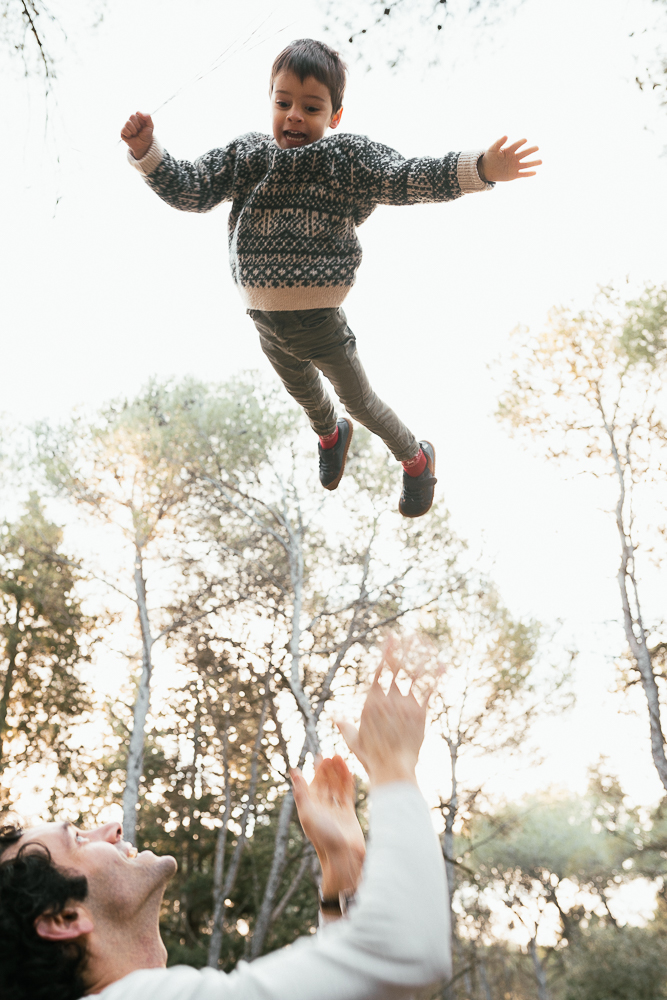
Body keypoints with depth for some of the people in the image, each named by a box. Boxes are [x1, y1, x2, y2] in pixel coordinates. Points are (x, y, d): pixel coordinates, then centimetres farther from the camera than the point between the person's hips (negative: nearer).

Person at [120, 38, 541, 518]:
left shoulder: (347, 158, -15)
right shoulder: (244, 155, -3)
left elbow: (409, 179, -26)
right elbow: (189, 190, -3)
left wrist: (482, 168, -40)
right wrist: (147, 152, -20)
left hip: (320, 325, -4)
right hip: (268, 328, 5)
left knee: (361, 402, 15)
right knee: (304, 394, 31)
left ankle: (417, 459, 42)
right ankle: (331, 435, 65)